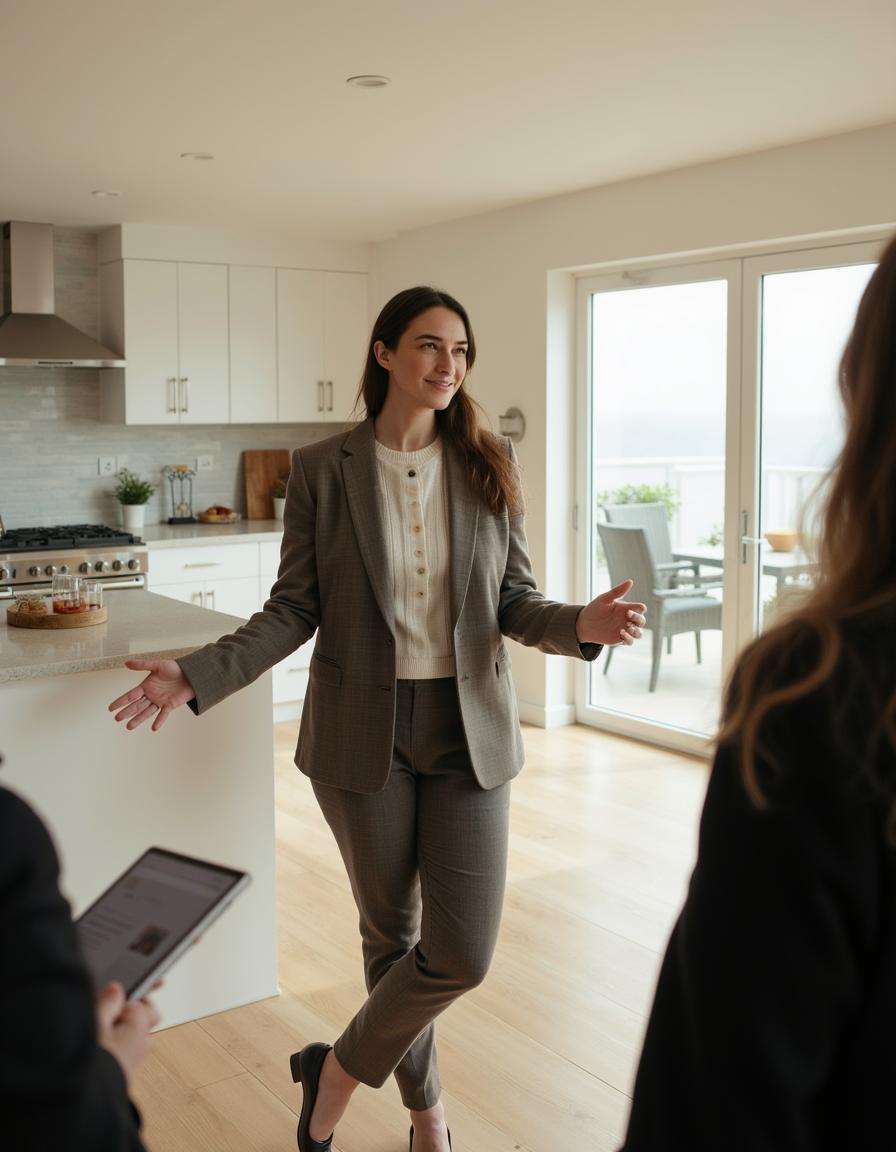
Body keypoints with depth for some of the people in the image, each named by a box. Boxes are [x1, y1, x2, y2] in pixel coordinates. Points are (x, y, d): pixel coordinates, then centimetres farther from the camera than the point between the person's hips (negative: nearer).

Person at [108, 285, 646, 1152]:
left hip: (469, 729, 2)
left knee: (463, 952, -1)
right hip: (364, 731, -1)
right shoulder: (322, 468, -4)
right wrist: (197, 676, -14)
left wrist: (580, 624, -17)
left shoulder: (489, 464, 1)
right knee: (391, 932, 13)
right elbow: (295, 608, -2)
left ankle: (340, 1067, 27)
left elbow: (512, 599, 3)